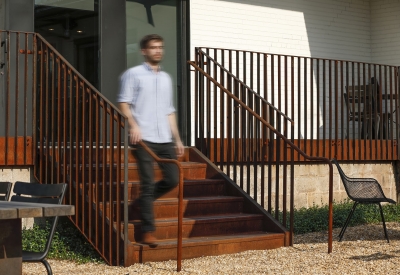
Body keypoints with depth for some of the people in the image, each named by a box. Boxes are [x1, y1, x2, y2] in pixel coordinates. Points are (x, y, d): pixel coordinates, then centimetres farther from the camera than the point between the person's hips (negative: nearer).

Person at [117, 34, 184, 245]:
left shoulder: (166, 78, 21)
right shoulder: (133, 74, 2)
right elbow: (123, 102, -6)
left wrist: (177, 139, 19)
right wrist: (133, 124, -22)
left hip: (165, 140, 6)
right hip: (143, 139, -6)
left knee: (173, 179, 1)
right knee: (148, 183, -6)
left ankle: (142, 203, 24)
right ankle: (148, 231, 0)